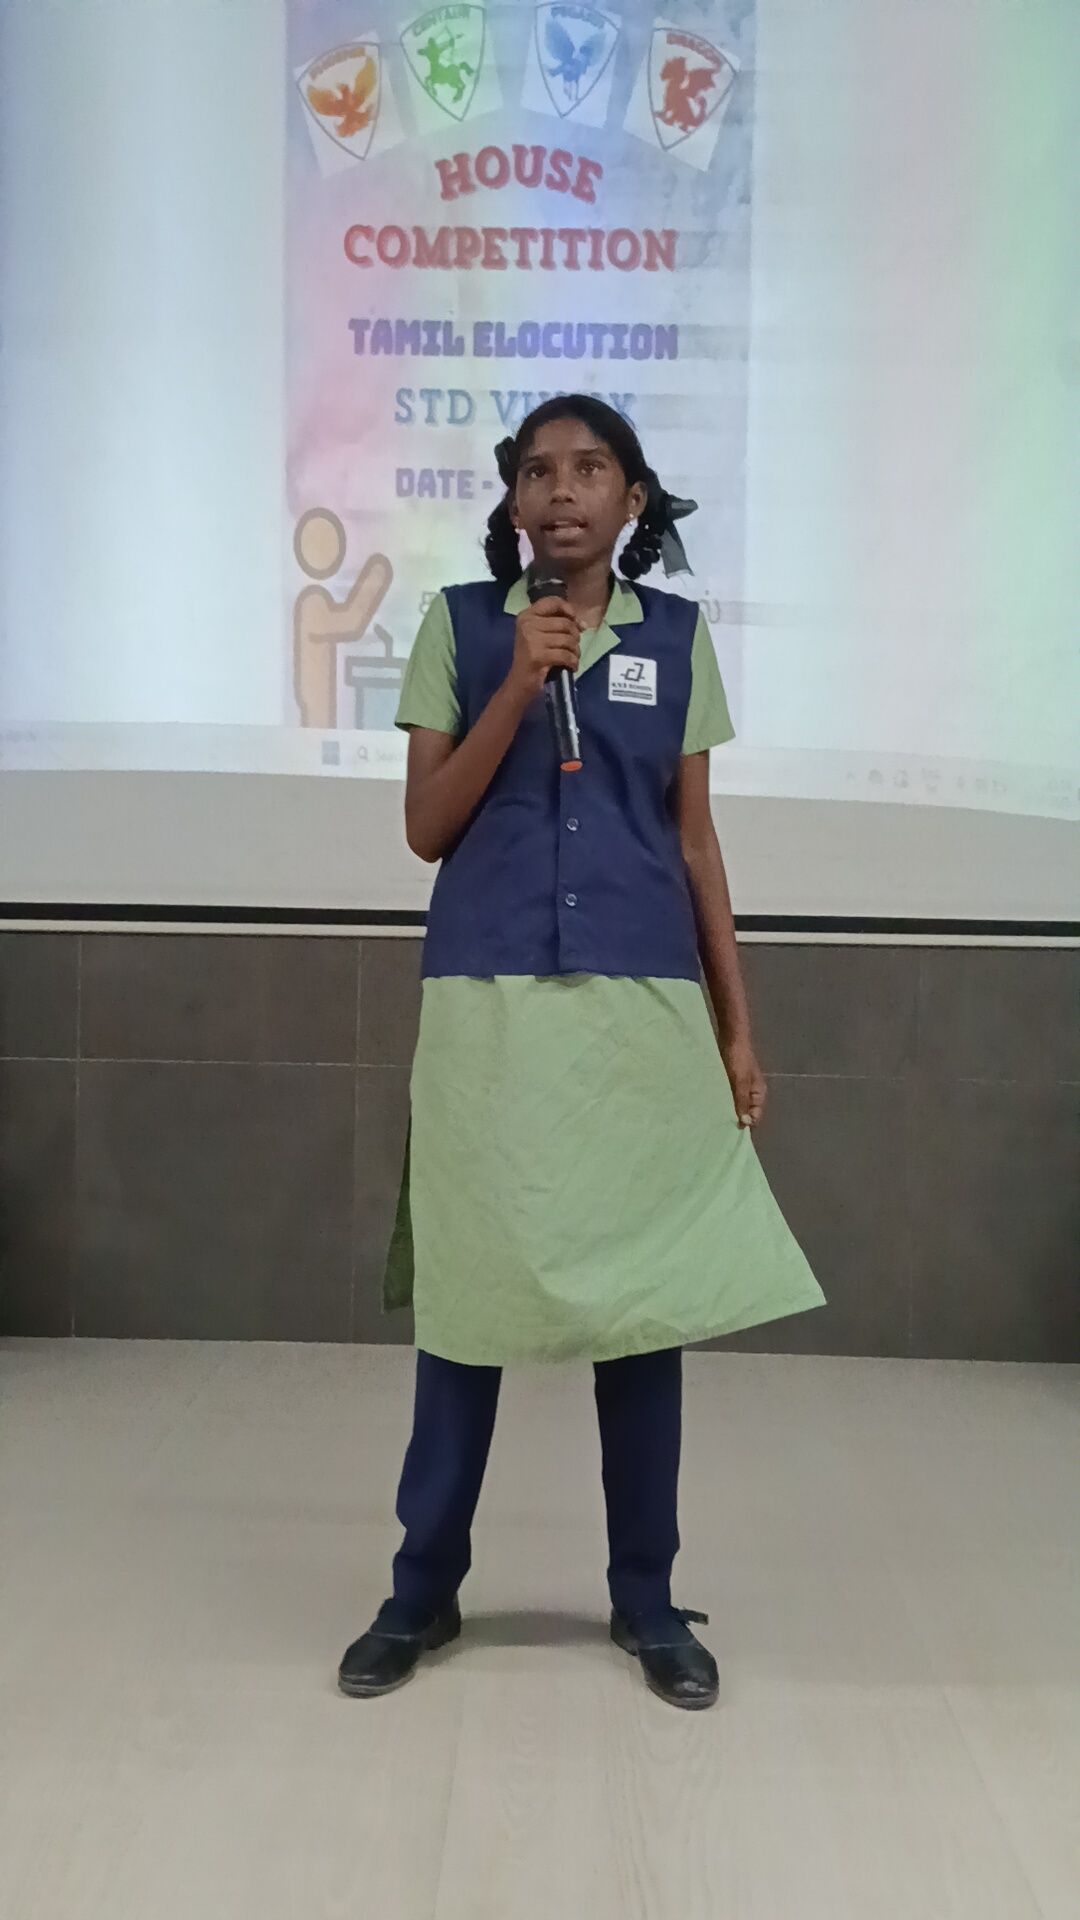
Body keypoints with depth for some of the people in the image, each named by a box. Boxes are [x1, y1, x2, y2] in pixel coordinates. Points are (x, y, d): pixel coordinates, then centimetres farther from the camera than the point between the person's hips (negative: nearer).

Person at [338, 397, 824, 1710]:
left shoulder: (677, 637, 8)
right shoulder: (459, 625, 4)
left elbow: (695, 841, 10)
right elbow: (426, 829, -1)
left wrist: (737, 1024, 7)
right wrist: (521, 684, -12)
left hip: (644, 1000, 1)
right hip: (488, 999, -1)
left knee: (646, 1290, 5)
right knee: (469, 1285, 4)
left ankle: (645, 1597, 18)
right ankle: (424, 1589, 19)